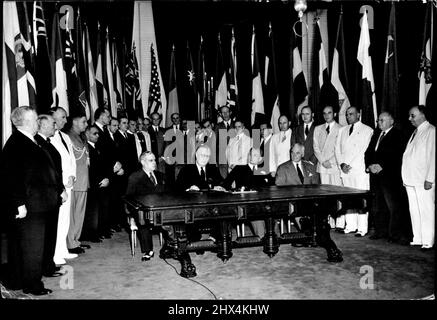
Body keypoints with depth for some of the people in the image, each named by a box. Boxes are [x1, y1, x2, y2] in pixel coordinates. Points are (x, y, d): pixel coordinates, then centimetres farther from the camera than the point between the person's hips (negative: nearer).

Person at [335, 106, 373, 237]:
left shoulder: (367, 130, 2)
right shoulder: (342, 130, 19)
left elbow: (364, 150, -6)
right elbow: (337, 149, 14)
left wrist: (350, 165, -10)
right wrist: (342, 164, -2)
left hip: (359, 169, -5)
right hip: (345, 170, 5)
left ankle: (362, 228, -4)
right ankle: (351, 226, 11)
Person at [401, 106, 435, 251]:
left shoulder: (431, 131, -8)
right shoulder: (415, 132, 18)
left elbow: (432, 156, -14)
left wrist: (429, 179, -18)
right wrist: (406, 178, 14)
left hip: (424, 181, -8)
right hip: (411, 179, 8)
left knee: (426, 211, -3)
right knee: (414, 211, 11)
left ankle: (428, 242, 3)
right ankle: (417, 239, 20)